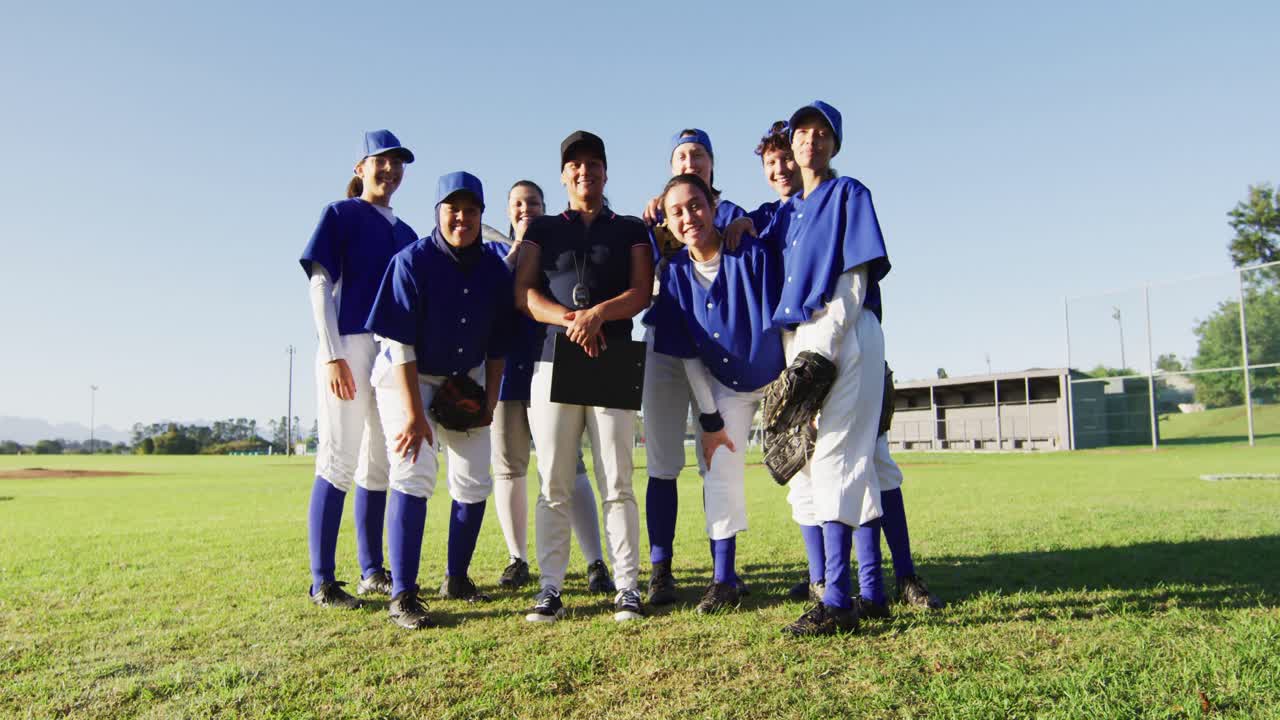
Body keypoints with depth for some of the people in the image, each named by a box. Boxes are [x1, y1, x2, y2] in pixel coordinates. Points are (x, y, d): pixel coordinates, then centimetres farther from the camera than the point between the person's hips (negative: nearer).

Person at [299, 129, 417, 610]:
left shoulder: (405, 232, 20)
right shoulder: (339, 214, 4)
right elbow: (320, 285, -5)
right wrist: (331, 354, -15)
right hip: (348, 348, -6)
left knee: (381, 464, 8)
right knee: (339, 461, -8)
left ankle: (372, 573, 17)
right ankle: (323, 582, -3)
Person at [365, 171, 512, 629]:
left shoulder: (494, 269, -7)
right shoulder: (412, 261, -19)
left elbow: (497, 344, 2)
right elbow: (400, 343, -22)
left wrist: (490, 399, -2)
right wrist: (414, 414, -25)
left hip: (466, 381, 5)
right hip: (407, 378, -5)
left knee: (474, 482, 4)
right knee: (413, 473, -18)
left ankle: (457, 577, 22)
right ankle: (402, 595, -11)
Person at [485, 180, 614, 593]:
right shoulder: (495, 249, 15)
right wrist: (518, 248, -6)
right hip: (505, 368, 2)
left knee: (568, 463, -8)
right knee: (509, 467, 5)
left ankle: (595, 563, -8)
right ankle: (517, 560, 17)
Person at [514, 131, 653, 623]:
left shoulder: (630, 230, 15)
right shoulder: (543, 229, 17)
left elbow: (641, 292, 1)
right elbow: (523, 292, 4)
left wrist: (598, 313, -17)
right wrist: (568, 319, -14)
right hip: (554, 356, 1)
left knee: (617, 483, -3)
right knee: (554, 485, 0)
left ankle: (627, 588, 2)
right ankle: (551, 589, 7)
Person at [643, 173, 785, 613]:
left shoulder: (754, 255, -24)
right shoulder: (675, 274, -14)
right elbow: (687, 354, -8)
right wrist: (710, 420, -7)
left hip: (777, 376, -3)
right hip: (725, 384, 3)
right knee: (720, 472, 0)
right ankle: (724, 581, 11)